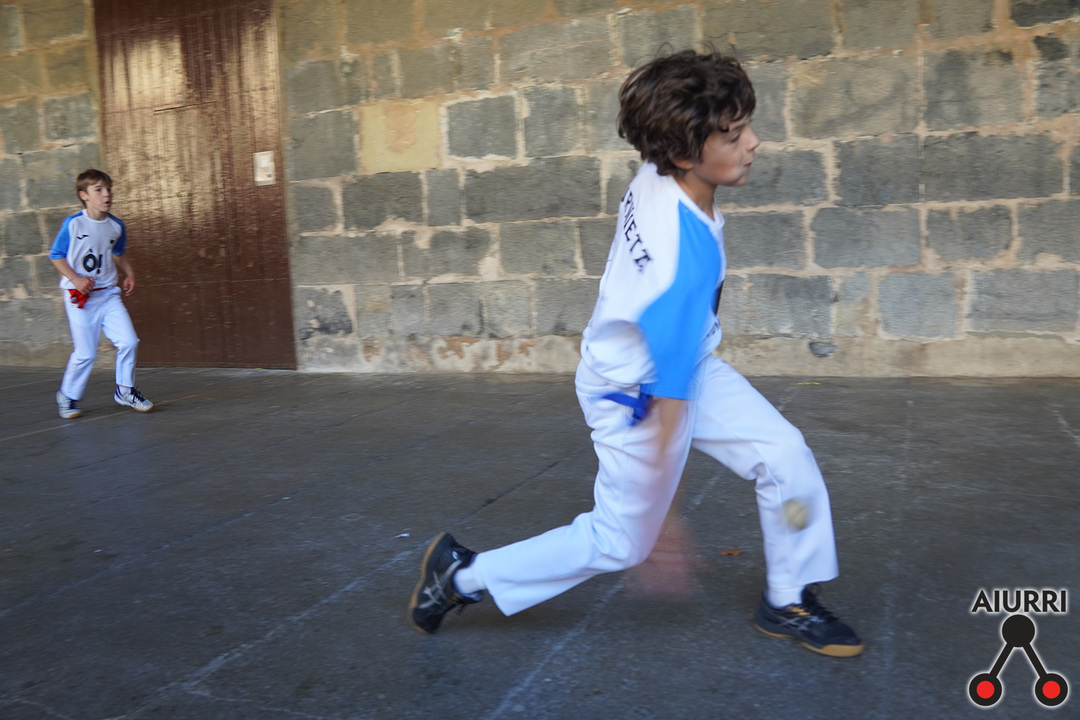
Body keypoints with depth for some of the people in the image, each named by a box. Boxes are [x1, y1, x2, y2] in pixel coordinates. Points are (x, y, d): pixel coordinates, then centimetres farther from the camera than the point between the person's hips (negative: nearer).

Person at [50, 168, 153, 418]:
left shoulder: (116, 226, 4)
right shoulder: (73, 223, -10)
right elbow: (56, 255, -3)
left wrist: (129, 274, 8)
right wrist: (75, 278, -16)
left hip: (108, 294, 4)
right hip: (79, 296, -4)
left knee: (128, 341, -6)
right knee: (85, 353, -2)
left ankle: (125, 390, 15)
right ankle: (67, 396, 22)